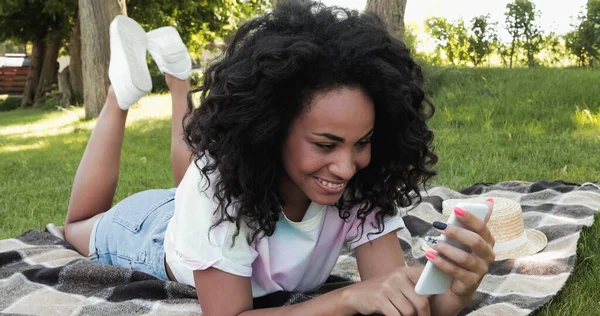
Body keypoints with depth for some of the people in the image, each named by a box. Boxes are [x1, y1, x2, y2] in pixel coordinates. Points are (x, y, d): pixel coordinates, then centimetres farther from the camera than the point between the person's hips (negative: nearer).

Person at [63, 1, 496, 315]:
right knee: (80, 225, 29)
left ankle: (178, 77, 36)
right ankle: (123, 93, 26)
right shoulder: (219, 184, -46)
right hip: (159, 235, -3)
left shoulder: (363, 184, -36)